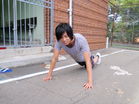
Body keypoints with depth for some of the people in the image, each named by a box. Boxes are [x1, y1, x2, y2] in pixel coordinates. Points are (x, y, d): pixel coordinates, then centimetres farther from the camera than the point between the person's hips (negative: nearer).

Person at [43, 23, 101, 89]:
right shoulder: (59, 41, -37)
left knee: (89, 66, 29)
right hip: (77, 59, 3)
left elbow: (87, 61, -47)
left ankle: (97, 56, 58)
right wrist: (49, 74, -27)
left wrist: (90, 81, -53)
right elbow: (54, 58, -29)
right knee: (83, 65, 35)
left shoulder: (81, 40, -46)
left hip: (85, 57, -3)